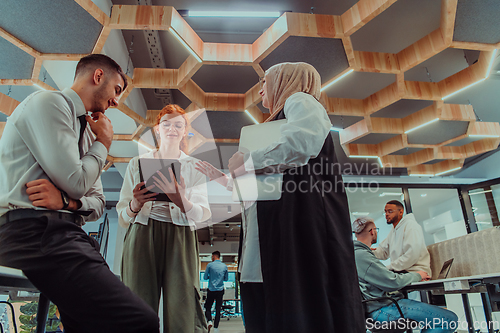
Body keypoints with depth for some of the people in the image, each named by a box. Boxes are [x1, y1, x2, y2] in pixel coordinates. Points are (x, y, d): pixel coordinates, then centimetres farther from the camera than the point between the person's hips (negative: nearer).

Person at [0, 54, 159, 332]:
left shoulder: (86, 131, 24)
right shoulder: (47, 103, -1)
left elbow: (98, 203, 18)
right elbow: (76, 182, -12)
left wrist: (66, 201, -5)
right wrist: (104, 142, 5)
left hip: (64, 235, 9)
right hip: (34, 233, -9)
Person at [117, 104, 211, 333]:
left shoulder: (194, 166, 15)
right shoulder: (137, 163, 16)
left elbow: (204, 213, 0)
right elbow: (122, 217, 12)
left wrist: (182, 202, -21)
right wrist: (135, 205, -11)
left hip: (180, 239, 0)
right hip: (142, 237, 1)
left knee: (183, 313, -9)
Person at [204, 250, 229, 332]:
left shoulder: (210, 265, -5)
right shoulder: (224, 266, 4)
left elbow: (205, 277, 0)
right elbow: (226, 278, 12)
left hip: (211, 290, -2)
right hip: (220, 290, 2)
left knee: (208, 307, 10)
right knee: (218, 309, 8)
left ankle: (209, 321, -14)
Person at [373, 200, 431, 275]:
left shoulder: (411, 225, -9)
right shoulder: (393, 230, 21)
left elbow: (412, 255, -21)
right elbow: (383, 252, 15)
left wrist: (389, 267, -20)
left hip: (416, 272, -8)